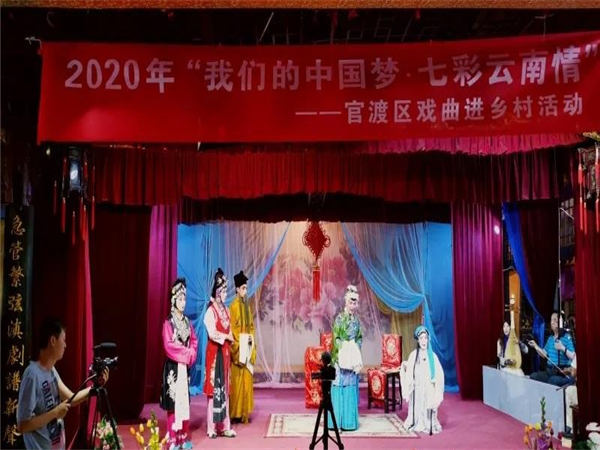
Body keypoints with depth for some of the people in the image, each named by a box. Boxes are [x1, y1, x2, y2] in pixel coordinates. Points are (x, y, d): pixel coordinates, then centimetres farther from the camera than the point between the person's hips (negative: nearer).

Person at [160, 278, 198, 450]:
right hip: (173, 367, -6)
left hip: (185, 366, 6)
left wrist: (191, 354, -6)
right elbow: (169, 346, -15)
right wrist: (186, 353, -12)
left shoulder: (187, 321, 11)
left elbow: (194, 340, 12)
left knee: (185, 401, 9)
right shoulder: (168, 322, -8)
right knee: (173, 401, -5)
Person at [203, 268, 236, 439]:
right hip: (214, 352, -7)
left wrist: (229, 338, 0)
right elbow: (212, 333, -18)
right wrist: (227, 337, -8)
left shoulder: (226, 310, 13)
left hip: (225, 352, 7)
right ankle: (212, 427, 3)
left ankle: (224, 426, 13)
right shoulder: (211, 311, -10)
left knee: (224, 388, 8)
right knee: (214, 387, -4)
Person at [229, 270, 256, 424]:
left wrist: (252, 337, 3)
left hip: (247, 346, 8)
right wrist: (240, 343, -18)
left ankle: (244, 412, 14)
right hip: (238, 347, -8)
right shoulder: (234, 306, -10)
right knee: (237, 380, -5)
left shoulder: (247, 306, 15)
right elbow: (233, 328, -14)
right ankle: (236, 413, 1)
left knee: (246, 380, 9)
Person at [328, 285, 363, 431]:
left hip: (352, 357, 6)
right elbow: (336, 338, -10)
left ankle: (349, 419, 16)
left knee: (351, 388, 8)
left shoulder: (356, 320, 10)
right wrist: (344, 350, -17)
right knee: (339, 387, -3)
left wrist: (356, 351, -1)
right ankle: (337, 420, 3)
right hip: (340, 357, -6)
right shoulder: (339, 318, -7)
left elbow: (360, 338, 13)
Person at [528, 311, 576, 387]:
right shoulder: (550, 338, 15)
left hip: (563, 373, -6)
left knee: (553, 380, -37)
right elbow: (544, 354, 23)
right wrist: (536, 346, 9)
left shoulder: (567, 337, -6)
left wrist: (563, 348, -27)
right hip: (550, 371, 6)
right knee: (533, 376, -19)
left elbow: (573, 357, -13)